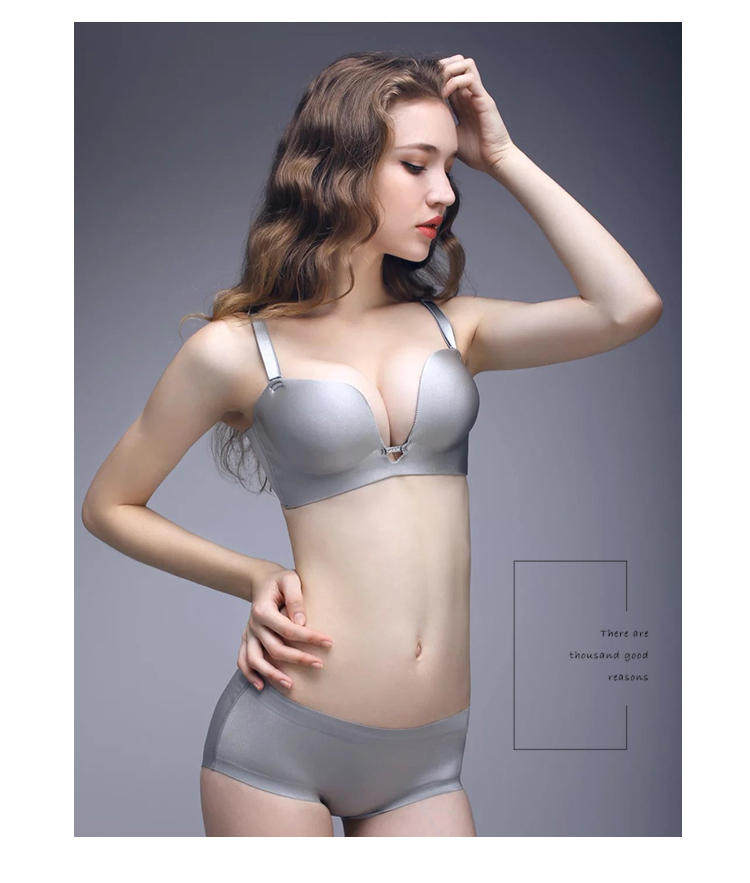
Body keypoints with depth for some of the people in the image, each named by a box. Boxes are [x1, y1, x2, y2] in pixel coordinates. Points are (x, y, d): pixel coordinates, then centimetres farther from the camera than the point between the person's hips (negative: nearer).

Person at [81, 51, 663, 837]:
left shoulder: (450, 326, 7)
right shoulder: (237, 349, -3)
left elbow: (628, 308, -8)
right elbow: (108, 506, 7)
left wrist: (503, 158, -1)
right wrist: (254, 578, -4)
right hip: (283, 738, -3)